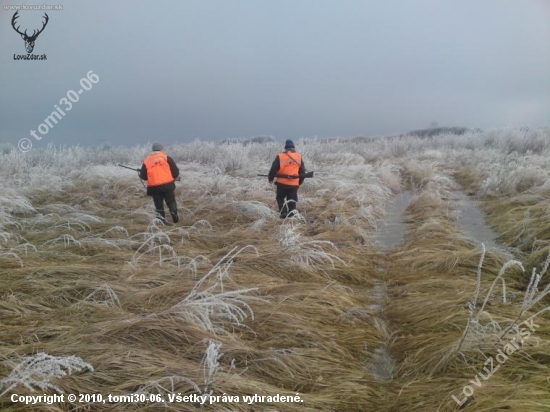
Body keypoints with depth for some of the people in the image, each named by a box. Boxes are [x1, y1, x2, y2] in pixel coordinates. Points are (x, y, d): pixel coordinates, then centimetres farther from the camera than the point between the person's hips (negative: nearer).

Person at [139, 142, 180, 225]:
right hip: (167, 185, -1)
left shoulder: (146, 161, 8)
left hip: (154, 187, 2)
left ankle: (161, 220, 7)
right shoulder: (166, 157, 2)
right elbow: (175, 170, -1)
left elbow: (143, 176, 9)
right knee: (171, 202, 13)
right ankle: (175, 218, 9)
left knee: (158, 205, 11)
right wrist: (174, 177, 19)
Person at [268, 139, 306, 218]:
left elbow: (273, 169, -3)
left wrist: (270, 178, 14)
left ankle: (283, 213, 3)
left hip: (282, 183, -2)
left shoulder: (280, 157, -6)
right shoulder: (299, 157, 5)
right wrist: (300, 181, 23)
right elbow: (302, 171, 11)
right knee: (292, 201, 12)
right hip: (294, 184, 2)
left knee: (280, 198, 16)